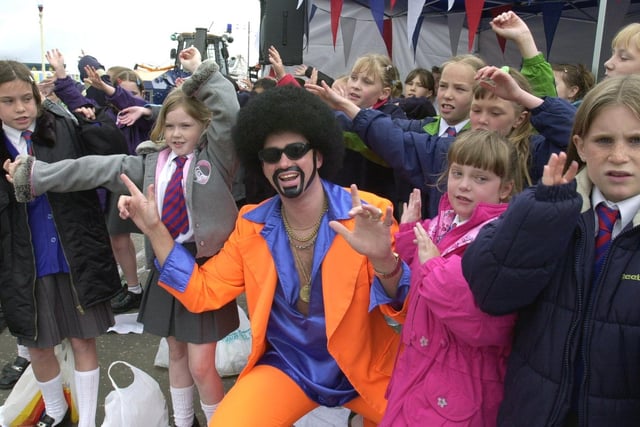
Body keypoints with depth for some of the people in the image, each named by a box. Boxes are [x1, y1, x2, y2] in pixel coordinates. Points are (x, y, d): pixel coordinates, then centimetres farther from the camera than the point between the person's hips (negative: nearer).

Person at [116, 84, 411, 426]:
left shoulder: (369, 213, -15)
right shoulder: (252, 224, -3)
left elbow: (409, 309, -18)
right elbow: (203, 293, -2)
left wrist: (383, 260, -39)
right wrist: (154, 229, -10)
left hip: (363, 366, -1)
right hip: (288, 366, 2)